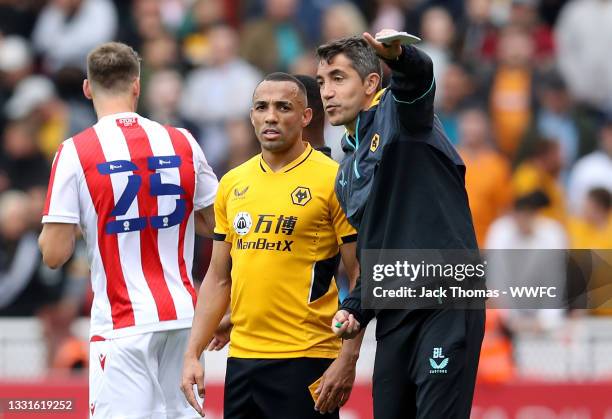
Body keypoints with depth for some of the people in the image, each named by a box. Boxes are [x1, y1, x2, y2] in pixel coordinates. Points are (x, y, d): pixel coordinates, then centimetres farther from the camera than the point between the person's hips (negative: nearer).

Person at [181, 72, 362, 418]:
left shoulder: (332, 180, -6)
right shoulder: (232, 184, 11)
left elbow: (361, 277, -7)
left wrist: (348, 360, -14)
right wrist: (193, 354, 9)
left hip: (305, 361, -5)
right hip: (241, 359, 5)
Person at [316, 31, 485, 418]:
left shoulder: (398, 112, 0)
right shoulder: (347, 176, 22)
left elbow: (418, 77, -25)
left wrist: (399, 56, -48)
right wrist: (356, 311, 10)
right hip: (393, 317, 8)